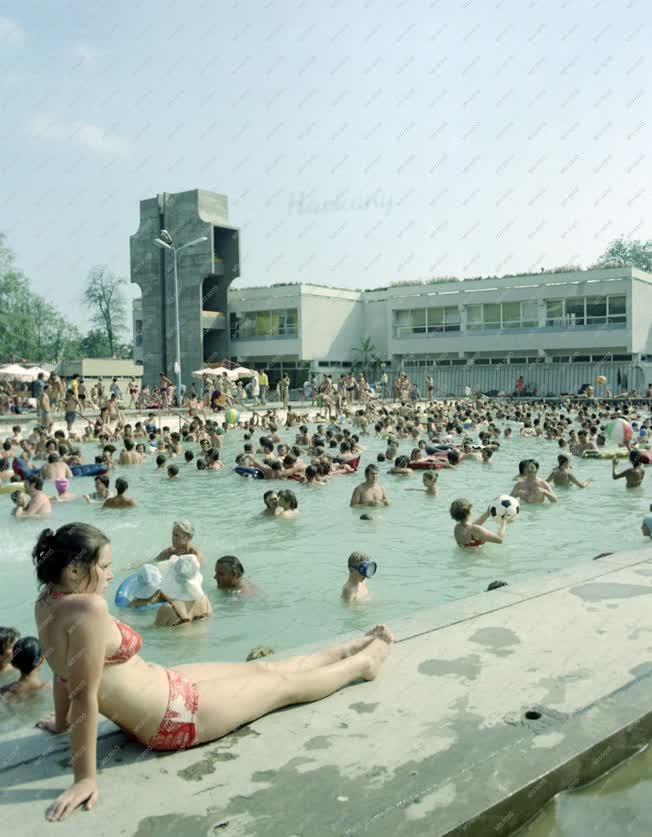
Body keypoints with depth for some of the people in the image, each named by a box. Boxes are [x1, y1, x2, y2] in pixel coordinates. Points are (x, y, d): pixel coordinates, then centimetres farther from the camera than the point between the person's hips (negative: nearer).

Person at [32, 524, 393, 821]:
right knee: (283, 684, 12)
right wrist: (85, 778, -27)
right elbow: (85, 694, -32)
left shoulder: (47, 600, -5)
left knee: (261, 669, 23)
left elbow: (64, 673, 8)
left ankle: (349, 650, 43)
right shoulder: (87, 609, -33)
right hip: (174, 715, -9)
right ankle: (366, 661, 36)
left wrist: (62, 722, 21)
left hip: (160, 689, 9)